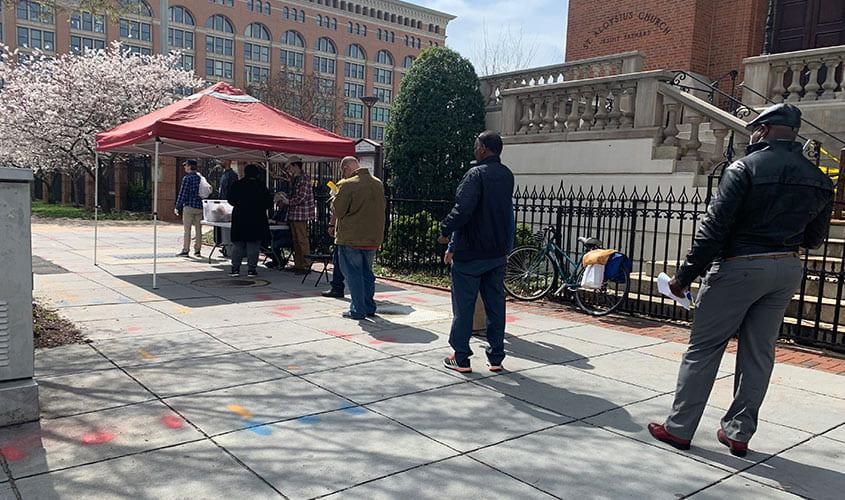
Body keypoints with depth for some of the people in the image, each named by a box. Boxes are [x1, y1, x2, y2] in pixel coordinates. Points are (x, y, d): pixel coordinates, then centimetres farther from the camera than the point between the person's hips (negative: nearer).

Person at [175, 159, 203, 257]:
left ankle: (185, 250, 1)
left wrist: (177, 207, -4)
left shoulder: (187, 178, -9)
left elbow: (182, 194, -10)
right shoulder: (200, 178, 8)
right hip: (199, 207, 5)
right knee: (198, 230, 8)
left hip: (189, 206, -5)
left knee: (187, 229, -1)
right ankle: (198, 250, 12)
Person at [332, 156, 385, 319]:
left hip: (351, 238, -6)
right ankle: (369, 307, 23)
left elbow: (337, 211, -10)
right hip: (373, 238, 6)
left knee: (353, 274, 3)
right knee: (367, 272, 17)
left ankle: (358, 310, 4)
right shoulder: (378, 183, 6)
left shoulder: (346, 185, -15)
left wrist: (335, 198, 7)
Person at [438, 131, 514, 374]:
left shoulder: (476, 174, -14)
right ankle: (496, 357, 17)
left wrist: (446, 230, -13)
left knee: (463, 305, 3)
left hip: (470, 252, -6)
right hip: (498, 253, 7)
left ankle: (461, 358, 8)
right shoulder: (507, 175, 10)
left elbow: (463, 208, -23)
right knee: (496, 305, 11)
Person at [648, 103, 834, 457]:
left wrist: (685, 275, -13)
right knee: (759, 353, 12)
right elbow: (815, 238, 14)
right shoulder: (817, 179, 9)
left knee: (703, 348, 2)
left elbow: (714, 226, -16)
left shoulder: (746, 168, -11)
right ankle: (739, 433, 18)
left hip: (739, 267, -6)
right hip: (788, 269, 6)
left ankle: (679, 428, 8)